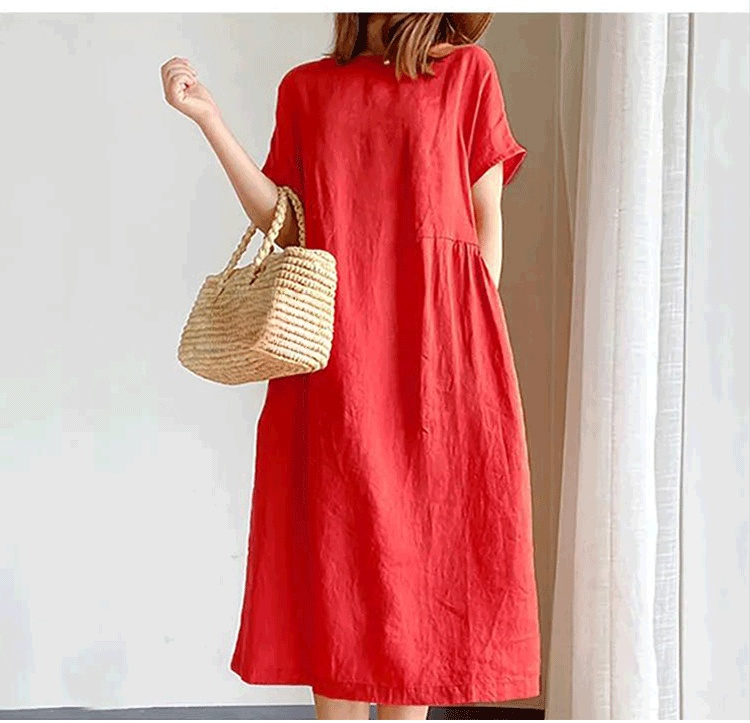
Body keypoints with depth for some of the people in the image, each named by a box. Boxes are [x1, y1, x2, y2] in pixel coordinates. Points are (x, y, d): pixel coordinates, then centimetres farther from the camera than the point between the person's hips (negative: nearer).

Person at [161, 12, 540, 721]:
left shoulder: (468, 71, 9)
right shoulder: (305, 86, 15)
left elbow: (487, 220, 6)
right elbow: (283, 222, 8)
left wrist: (473, 341, -1)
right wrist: (208, 118, 2)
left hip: (436, 338, -2)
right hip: (332, 344, 2)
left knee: (421, 534, 0)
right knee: (333, 537, 2)